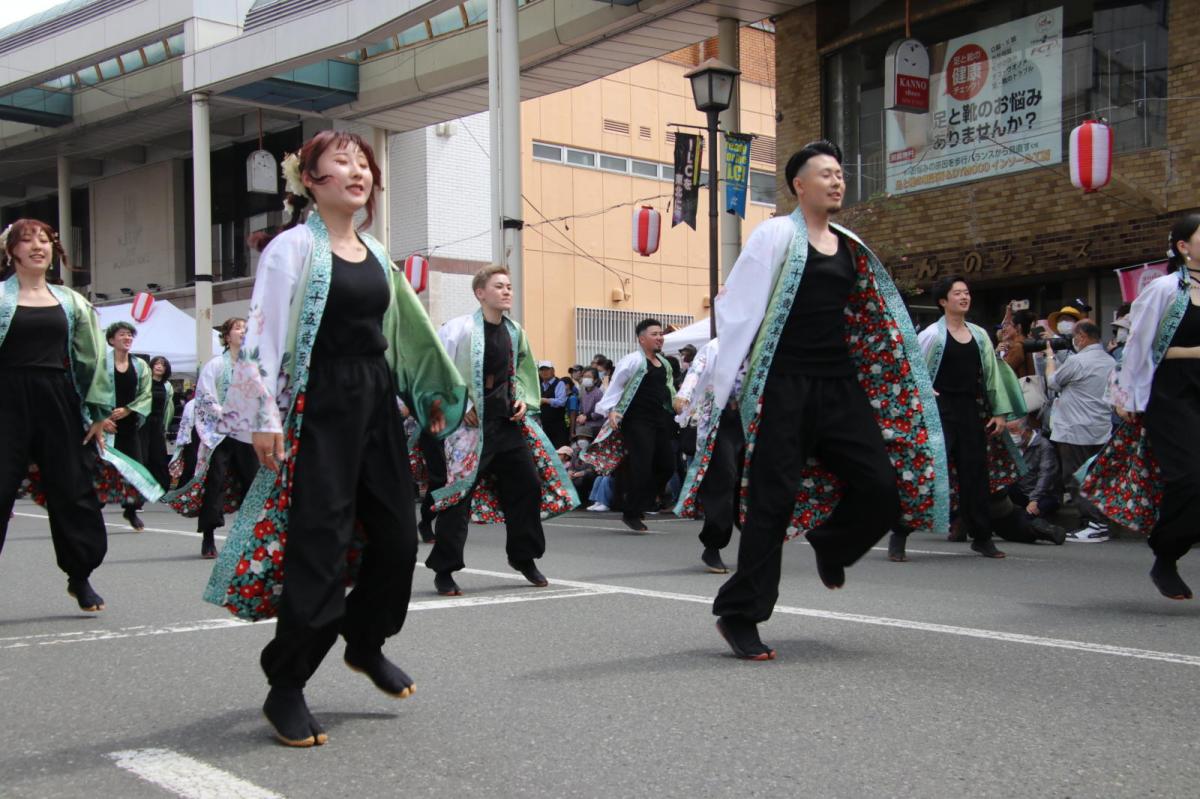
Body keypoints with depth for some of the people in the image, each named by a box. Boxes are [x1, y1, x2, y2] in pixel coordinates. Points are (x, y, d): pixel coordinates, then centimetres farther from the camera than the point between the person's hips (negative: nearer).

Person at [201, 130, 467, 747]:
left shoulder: (374, 252, 14)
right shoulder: (294, 246, -7)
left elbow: (403, 327, 23)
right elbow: (264, 333, -13)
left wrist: (434, 394, 25)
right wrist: (264, 417, -19)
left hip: (377, 401, 7)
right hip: (319, 406, -7)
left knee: (396, 533, 7)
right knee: (319, 544, -7)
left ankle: (366, 642, 32)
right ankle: (285, 689, 6)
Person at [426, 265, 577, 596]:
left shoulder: (514, 332, 10)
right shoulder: (459, 328, -12)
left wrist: (523, 399, 7)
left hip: (508, 422, 7)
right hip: (471, 424, -7)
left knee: (528, 485, 10)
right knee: (459, 494, -5)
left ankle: (524, 557, 27)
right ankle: (444, 569, 6)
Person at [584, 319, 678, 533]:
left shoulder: (664, 363, 16)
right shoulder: (633, 360, -8)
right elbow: (615, 385, -8)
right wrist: (610, 410, -18)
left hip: (660, 421, 8)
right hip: (638, 421, -8)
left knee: (666, 466, 4)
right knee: (642, 467, -11)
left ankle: (641, 503, 24)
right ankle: (631, 513, 4)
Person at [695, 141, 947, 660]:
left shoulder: (850, 248, 15)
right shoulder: (775, 235, -3)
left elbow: (873, 325, 22)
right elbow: (736, 306, -6)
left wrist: (917, 384, 20)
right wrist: (720, 379, -12)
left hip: (840, 385, 6)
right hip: (785, 384, -5)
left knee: (883, 485, -3)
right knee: (773, 498, -5)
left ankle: (831, 544, 28)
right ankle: (739, 614, 6)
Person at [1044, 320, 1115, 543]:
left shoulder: (1077, 361, -16)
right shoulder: (1111, 362, 10)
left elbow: (1052, 382, -1)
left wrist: (1050, 356, 15)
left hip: (1076, 431, -8)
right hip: (1101, 431, 8)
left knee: (1076, 480, -3)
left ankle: (1095, 524, -8)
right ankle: (1099, 522, 13)